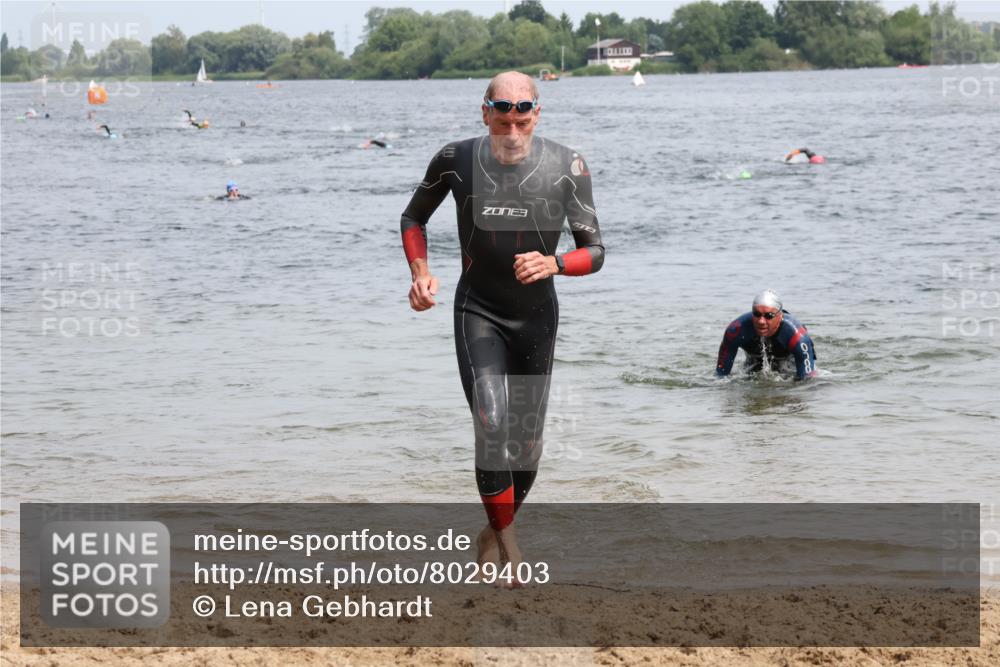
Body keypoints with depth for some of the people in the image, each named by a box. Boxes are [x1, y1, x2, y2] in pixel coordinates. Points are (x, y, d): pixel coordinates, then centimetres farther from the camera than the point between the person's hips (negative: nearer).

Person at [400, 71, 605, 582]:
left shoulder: (566, 167, -11)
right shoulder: (456, 161, -9)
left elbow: (594, 252, -6)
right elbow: (413, 218, 10)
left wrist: (553, 263, -27)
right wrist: (420, 272, -7)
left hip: (537, 316, 2)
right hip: (477, 313, -1)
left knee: (527, 445, 9)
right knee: (493, 428, -22)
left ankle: (494, 533, 32)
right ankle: (505, 540, -10)